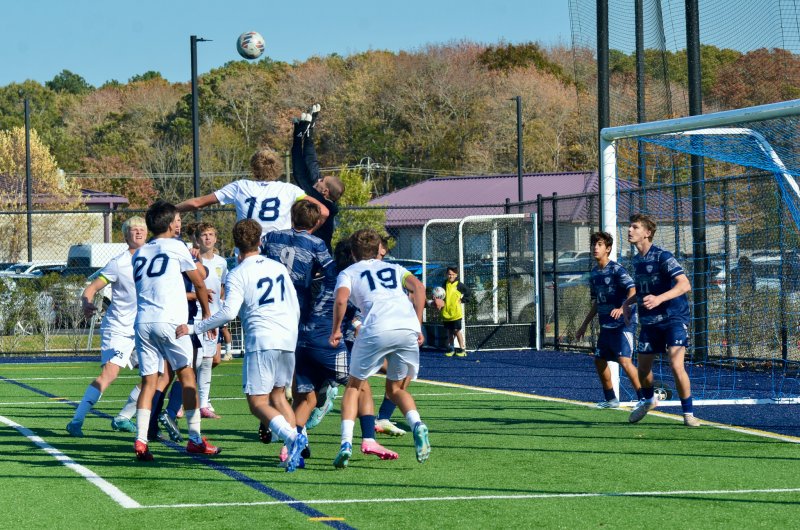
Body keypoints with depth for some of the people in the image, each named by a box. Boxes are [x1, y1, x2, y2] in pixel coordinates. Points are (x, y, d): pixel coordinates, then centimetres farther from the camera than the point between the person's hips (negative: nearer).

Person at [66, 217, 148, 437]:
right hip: (118, 328, -7)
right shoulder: (118, 263, -8)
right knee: (109, 374, -21)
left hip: (141, 331, 7)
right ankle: (76, 421, -21)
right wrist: (87, 303, -30)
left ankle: (122, 418, 19)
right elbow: (91, 288, -9)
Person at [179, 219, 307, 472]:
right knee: (277, 395, 19)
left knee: (258, 403, -4)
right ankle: (294, 449, 5)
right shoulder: (279, 268, 16)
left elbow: (229, 312, -15)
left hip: (261, 340, -6)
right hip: (288, 340, 6)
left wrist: (194, 328, -8)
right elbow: (295, 308, 19)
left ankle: (292, 437, -28)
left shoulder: (237, 275, -2)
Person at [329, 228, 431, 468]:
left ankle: (346, 443, -1)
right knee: (395, 388, 21)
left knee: (354, 386, 17)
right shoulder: (394, 268, 31)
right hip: (408, 327, 3)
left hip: (376, 330, -3)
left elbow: (341, 299, 0)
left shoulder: (348, 273, 22)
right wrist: (417, 326, 12)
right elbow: (418, 287, 12)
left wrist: (336, 330, 12)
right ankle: (417, 425, -9)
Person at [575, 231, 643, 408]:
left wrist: (622, 309, -40)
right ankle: (610, 400, 24)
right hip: (606, 325, 9)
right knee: (599, 361, 11)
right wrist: (584, 325, 25)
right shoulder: (594, 273, 12)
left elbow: (633, 291, -23)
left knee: (624, 359, -19)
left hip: (623, 323, -8)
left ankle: (644, 397, -14)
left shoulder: (616, 269, -11)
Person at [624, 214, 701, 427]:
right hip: (649, 321, 7)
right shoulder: (636, 260, 9)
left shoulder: (662, 257, -15)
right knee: (643, 368, 12)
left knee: (676, 365, -21)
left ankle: (688, 413, -7)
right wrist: (628, 302, 11)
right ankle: (648, 400, 43)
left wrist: (659, 299, -39)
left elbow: (685, 284, -26)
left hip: (674, 318, -7)